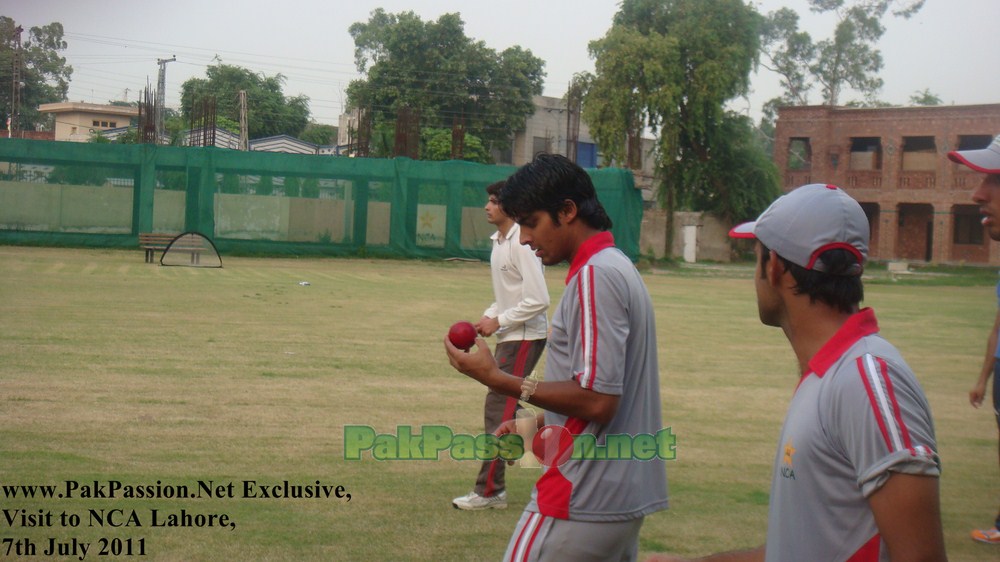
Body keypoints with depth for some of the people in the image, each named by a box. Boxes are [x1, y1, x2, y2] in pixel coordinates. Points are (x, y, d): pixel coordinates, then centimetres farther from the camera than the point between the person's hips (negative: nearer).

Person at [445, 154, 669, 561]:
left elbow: (596, 400, -21)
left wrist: (496, 379, -17)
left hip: (583, 501, -10)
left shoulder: (595, 275, -16)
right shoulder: (617, 266, 15)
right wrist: (539, 425, 16)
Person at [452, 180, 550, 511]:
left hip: (525, 338, -10)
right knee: (504, 412, 14)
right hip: (509, 337, 10)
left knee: (499, 411, -8)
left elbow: (538, 299, -22)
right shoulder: (499, 242, 12)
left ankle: (489, 491, -3)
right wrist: (488, 317, 5)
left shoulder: (521, 244, -18)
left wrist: (498, 321, -17)